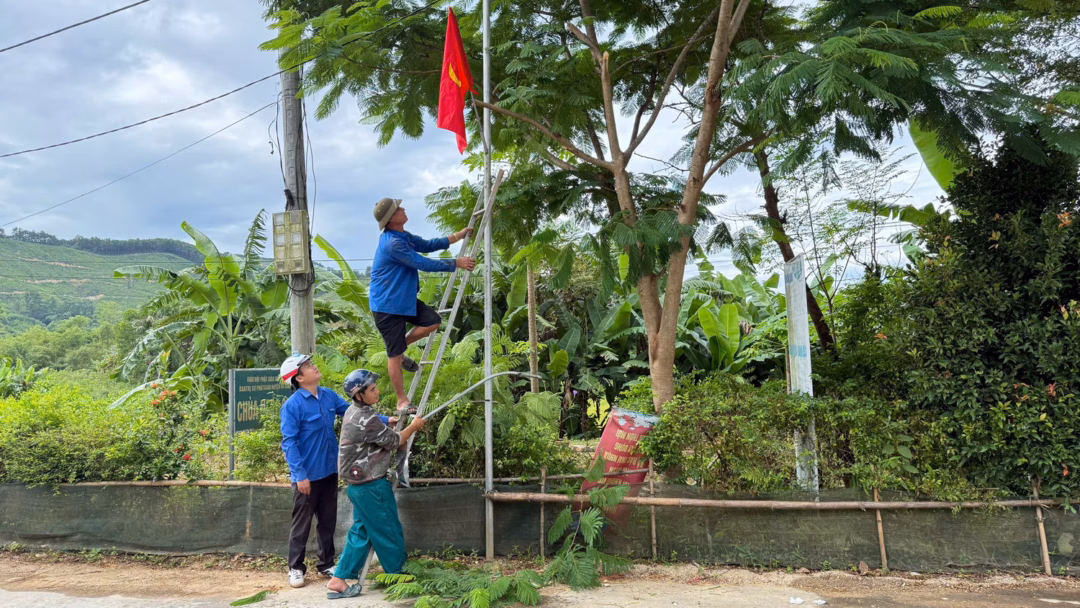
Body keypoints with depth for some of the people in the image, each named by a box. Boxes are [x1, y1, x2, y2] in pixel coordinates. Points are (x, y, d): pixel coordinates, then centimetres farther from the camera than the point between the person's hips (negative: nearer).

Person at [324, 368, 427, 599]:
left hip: (358, 484, 10)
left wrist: (390, 422, 10)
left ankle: (338, 580, 14)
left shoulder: (354, 412, 8)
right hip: (371, 486, -10)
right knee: (389, 532, 5)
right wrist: (413, 427, 1)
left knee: (361, 532, 14)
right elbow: (393, 442, -12)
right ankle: (398, 577, 19)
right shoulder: (367, 419, -22)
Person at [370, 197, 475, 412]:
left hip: (405, 299, 9)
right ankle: (402, 401, 11)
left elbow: (427, 245, 16)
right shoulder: (392, 243, -25)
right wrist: (456, 263, -17)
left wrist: (457, 236, 9)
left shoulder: (403, 237, 7)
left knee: (433, 321, 0)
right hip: (387, 305, -9)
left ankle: (400, 350, 17)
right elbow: (423, 264, -24)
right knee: (395, 356, -1)